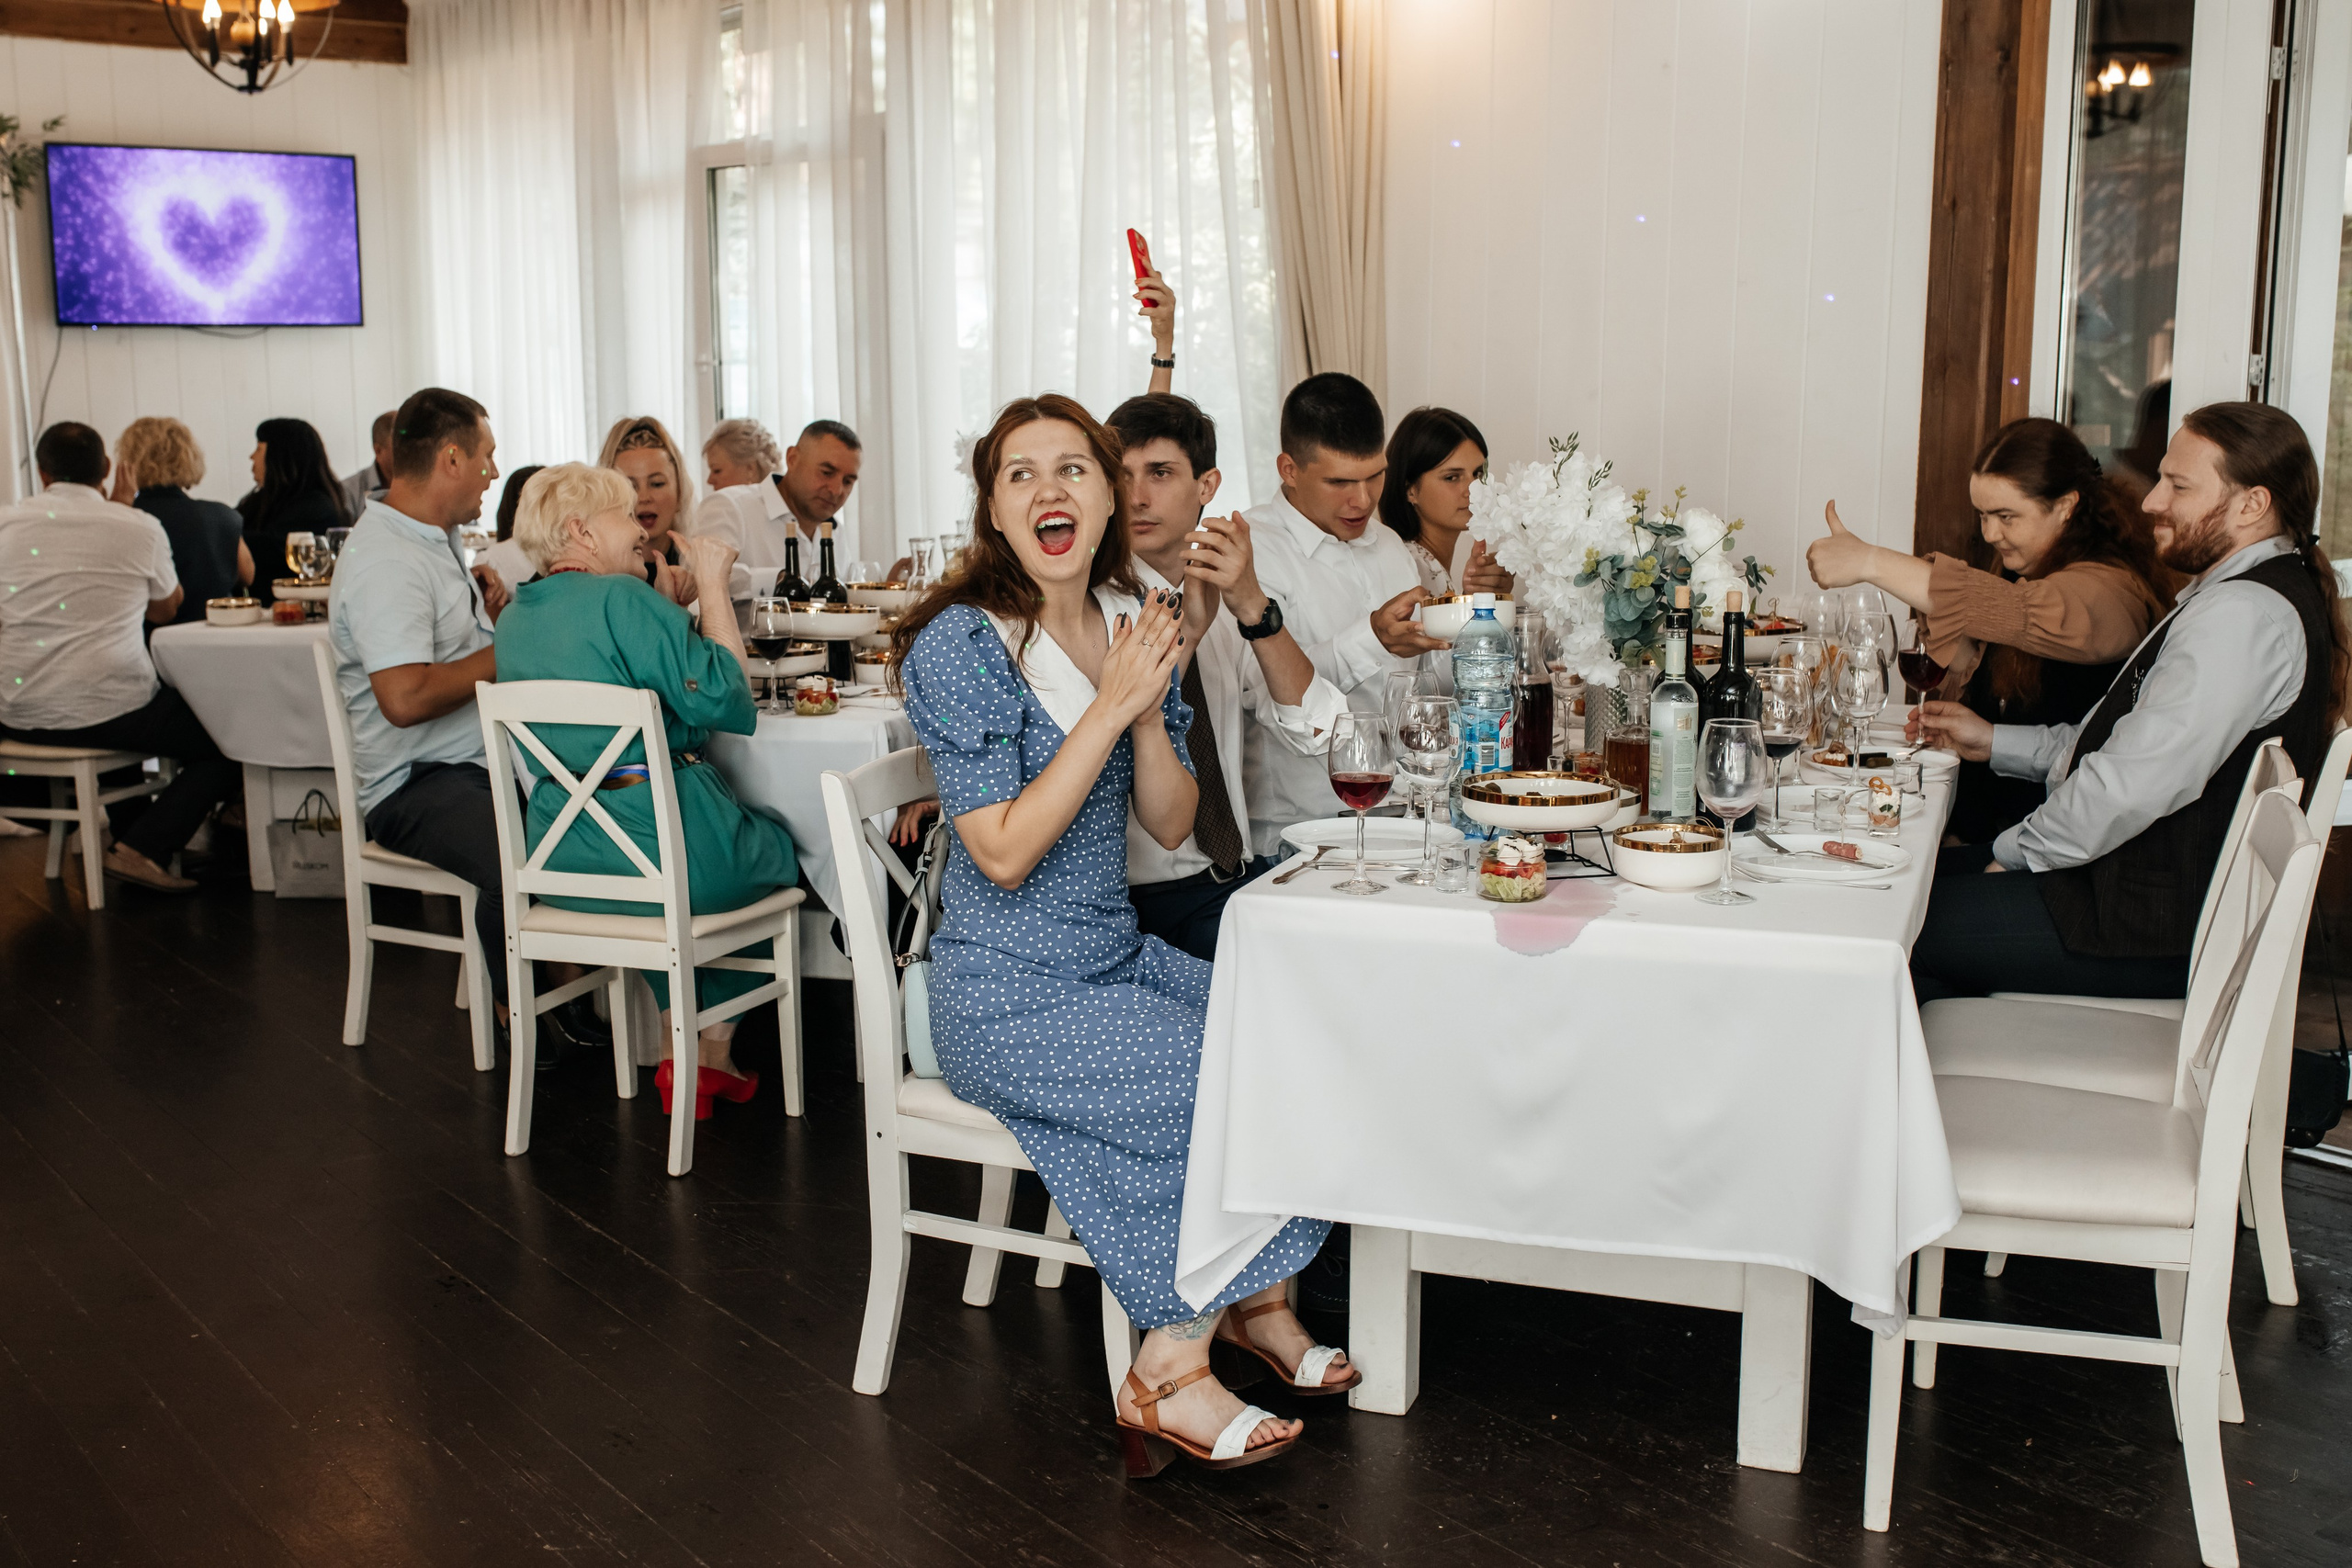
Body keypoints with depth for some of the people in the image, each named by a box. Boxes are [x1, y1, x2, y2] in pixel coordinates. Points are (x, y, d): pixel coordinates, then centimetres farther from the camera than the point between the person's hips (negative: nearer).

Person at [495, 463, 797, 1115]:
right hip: (670, 857, -7)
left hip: (560, 865, 7)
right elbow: (726, 701, -19)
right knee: (777, 850, 25)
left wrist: (672, 605, 22)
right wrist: (714, 586, -10)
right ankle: (714, 1054, 29)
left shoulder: (512, 620, 9)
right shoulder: (624, 599, -16)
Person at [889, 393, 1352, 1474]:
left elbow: (1170, 825, 5)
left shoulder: (1132, 622, 5)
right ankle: (1166, 1377, -2)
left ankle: (1259, 1306, 13)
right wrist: (1111, 705, -22)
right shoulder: (960, 646, -15)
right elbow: (1006, 854, -21)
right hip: (1011, 994, -7)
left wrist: (1152, 709, -14)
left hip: (1120, 958, 7)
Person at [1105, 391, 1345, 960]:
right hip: (1145, 896, -5)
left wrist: (1254, 608, -16)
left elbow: (1317, 732, -4)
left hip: (1241, 872, 6)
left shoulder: (1227, 603, 10)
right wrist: (1184, 632, -22)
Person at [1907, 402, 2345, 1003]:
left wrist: (2016, 851, -12)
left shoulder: (2243, 615, -22)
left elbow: (2134, 783, -27)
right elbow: (2130, 745, 18)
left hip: (2161, 925, -11)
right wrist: (1994, 740, 14)